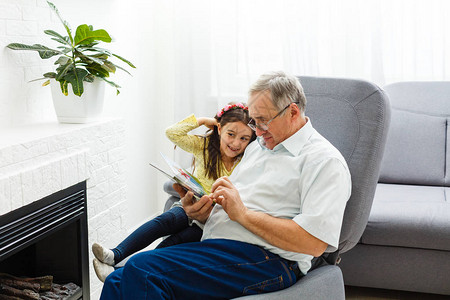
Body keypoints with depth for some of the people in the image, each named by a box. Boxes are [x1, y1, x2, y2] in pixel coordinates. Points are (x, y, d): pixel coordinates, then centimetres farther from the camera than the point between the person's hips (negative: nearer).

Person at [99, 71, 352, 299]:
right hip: (214, 248, 8)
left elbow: (314, 242, -18)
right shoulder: (257, 147, 23)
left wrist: (243, 213, -14)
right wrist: (202, 213, 1)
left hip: (265, 261, -8)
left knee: (142, 269, -25)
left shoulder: (325, 160, -5)